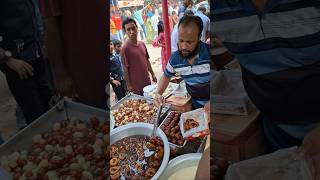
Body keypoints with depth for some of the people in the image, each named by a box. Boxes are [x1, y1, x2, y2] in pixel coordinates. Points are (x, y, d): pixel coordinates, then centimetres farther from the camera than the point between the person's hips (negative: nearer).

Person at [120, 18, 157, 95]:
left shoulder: (142, 44, 4)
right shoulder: (125, 48, -15)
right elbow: (125, 69, -13)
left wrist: (152, 74, 14)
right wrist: (129, 85, -11)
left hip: (147, 81, 6)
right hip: (136, 85, -6)